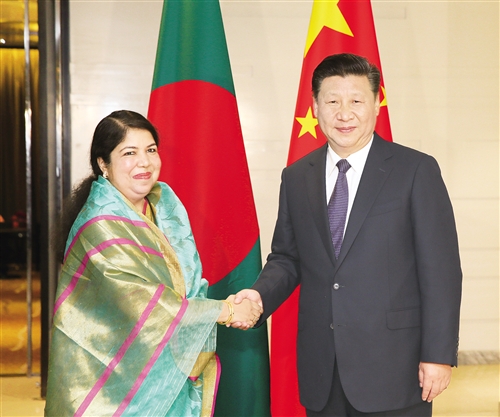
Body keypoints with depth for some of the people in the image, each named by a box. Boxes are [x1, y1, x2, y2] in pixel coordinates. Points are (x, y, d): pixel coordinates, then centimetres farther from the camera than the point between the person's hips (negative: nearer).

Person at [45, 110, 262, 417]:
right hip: (115, 382, -6)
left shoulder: (164, 204, 3)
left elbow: (186, 284, 3)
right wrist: (226, 311, -17)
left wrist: (222, 306, -17)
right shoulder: (101, 227, -20)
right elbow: (142, 304, -23)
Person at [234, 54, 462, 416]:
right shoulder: (296, 177, 9)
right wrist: (261, 295, -6)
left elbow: (440, 270, -6)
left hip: (393, 368, -3)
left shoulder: (416, 170, -4)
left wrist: (439, 355, -9)